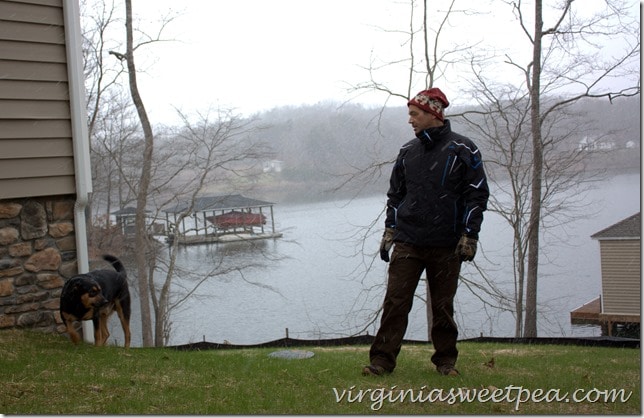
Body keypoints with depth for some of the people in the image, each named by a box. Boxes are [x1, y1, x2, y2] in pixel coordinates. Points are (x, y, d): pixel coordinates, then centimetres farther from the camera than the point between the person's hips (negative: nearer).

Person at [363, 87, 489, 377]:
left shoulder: (462, 150, -2)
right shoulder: (408, 152, 11)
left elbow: (477, 195, -3)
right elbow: (395, 193, 19)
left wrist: (469, 236, -8)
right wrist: (390, 230, 12)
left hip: (446, 245, -3)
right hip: (407, 242, 3)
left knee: (443, 306, 7)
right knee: (395, 301, -3)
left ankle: (446, 361, 20)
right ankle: (382, 359, 1)